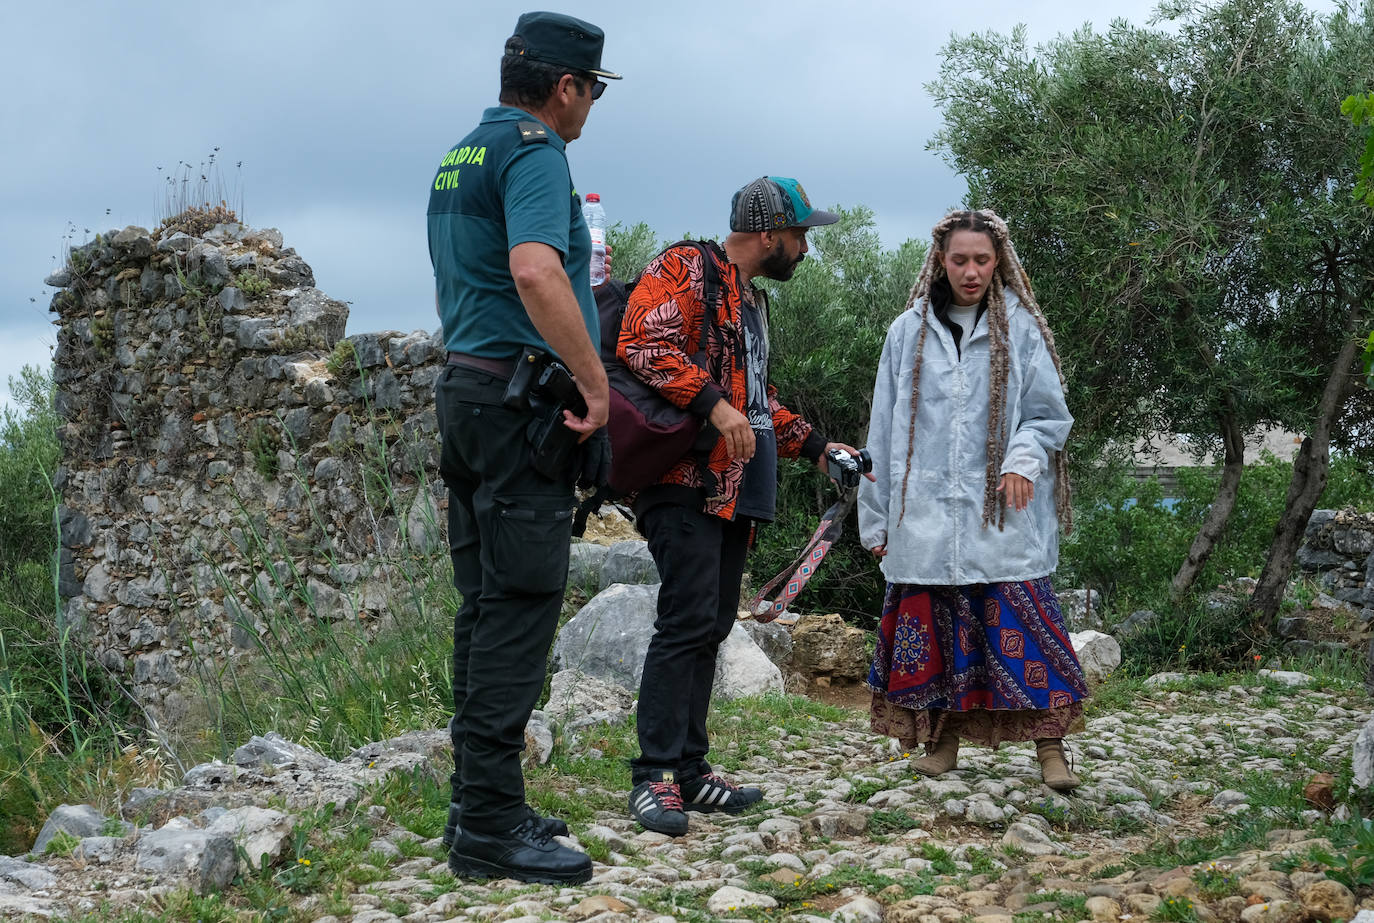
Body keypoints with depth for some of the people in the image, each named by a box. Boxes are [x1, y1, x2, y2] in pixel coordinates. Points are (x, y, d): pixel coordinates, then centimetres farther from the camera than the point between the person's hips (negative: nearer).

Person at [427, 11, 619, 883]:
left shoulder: (458, 156, 19)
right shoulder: (534, 151, -11)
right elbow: (535, 270, -28)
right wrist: (596, 382, -22)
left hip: (466, 388, 10)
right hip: (521, 395, -10)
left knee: (486, 605, 12)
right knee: (520, 607, -8)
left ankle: (479, 802, 17)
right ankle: (491, 825, -7)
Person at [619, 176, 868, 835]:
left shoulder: (753, 301, 25)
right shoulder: (685, 270, -5)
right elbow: (641, 342, -21)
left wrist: (814, 446, 25)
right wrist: (714, 403, -26)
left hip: (734, 489, 10)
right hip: (685, 482, -10)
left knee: (711, 626, 9)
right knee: (687, 620, -14)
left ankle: (690, 772, 14)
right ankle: (655, 776, -12)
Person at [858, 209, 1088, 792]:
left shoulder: (1021, 329, 4)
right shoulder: (909, 332, 9)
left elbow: (1048, 414, 4)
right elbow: (885, 428, 11)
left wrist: (1023, 460, -16)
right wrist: (876, 516, 10)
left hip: (1003, 512, -2)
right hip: (926, 513, 2)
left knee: (1023, 622, -8)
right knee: (934, 625, 3)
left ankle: (1049, 747, -6)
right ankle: (943, 738, 15)